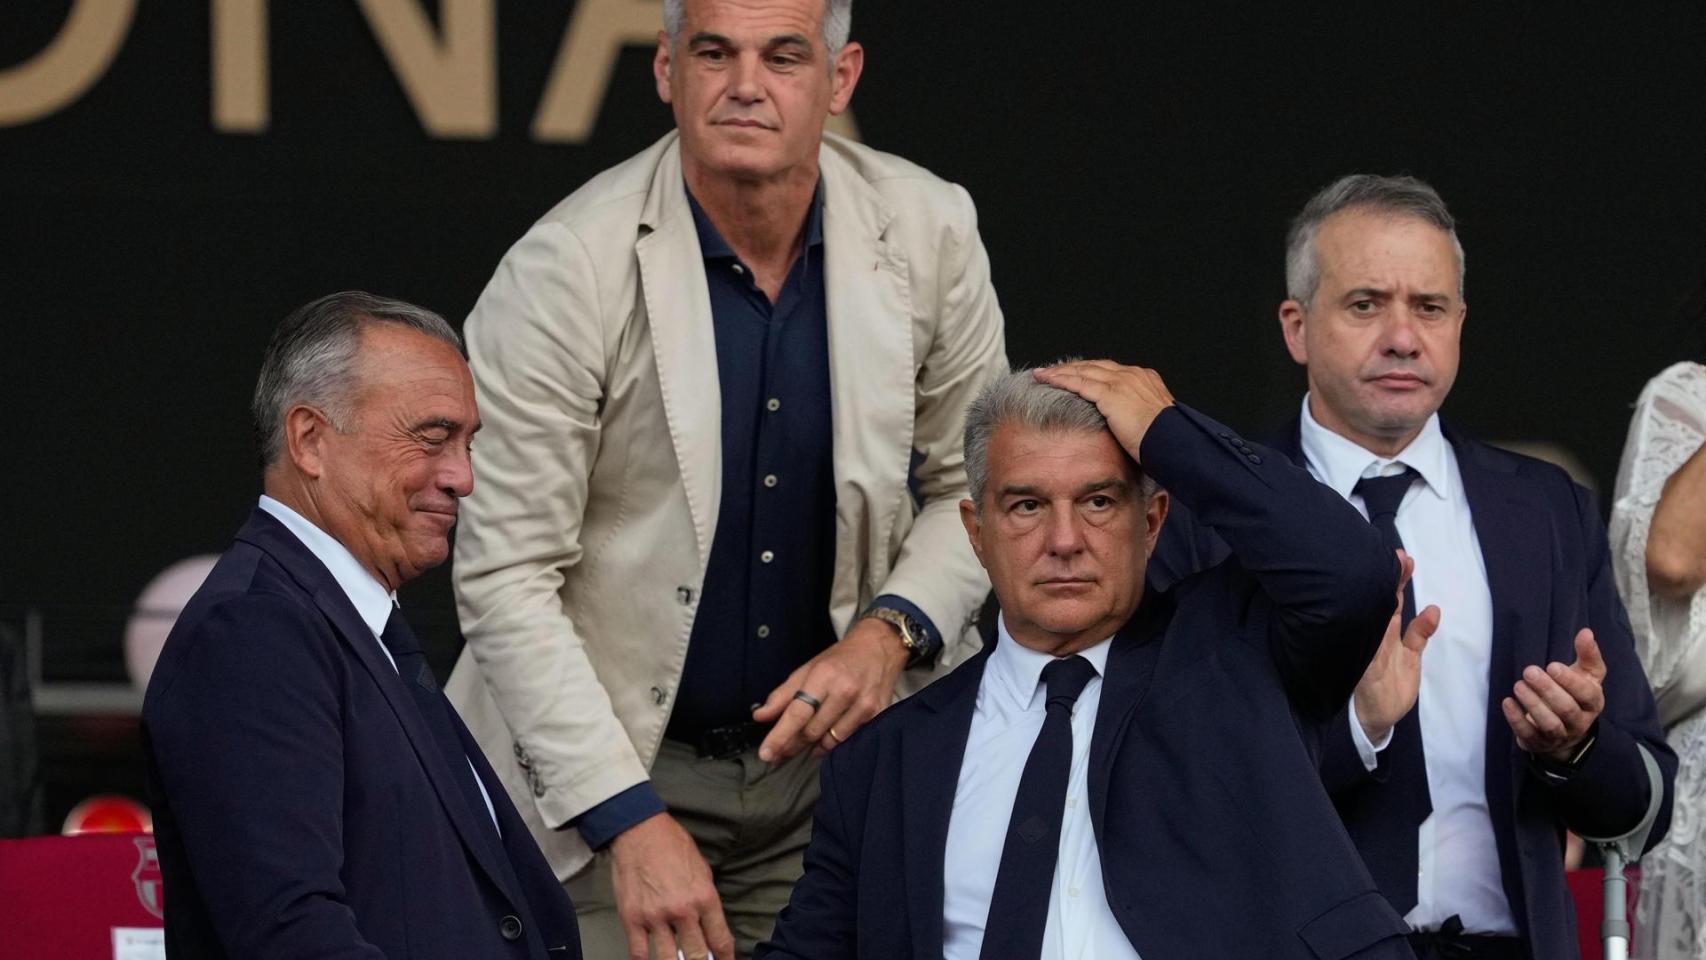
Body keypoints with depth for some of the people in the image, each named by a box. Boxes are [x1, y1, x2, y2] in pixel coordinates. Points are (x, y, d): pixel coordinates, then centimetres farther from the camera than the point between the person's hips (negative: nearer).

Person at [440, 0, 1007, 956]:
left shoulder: (927, 233, -5)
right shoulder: (566, 272, -15)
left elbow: (972, 484, 9)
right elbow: (506, 576, -15)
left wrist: (892, 633, -11)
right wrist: (629, 822, -20)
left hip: (828, 750, 3)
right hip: (608, 765, -3)